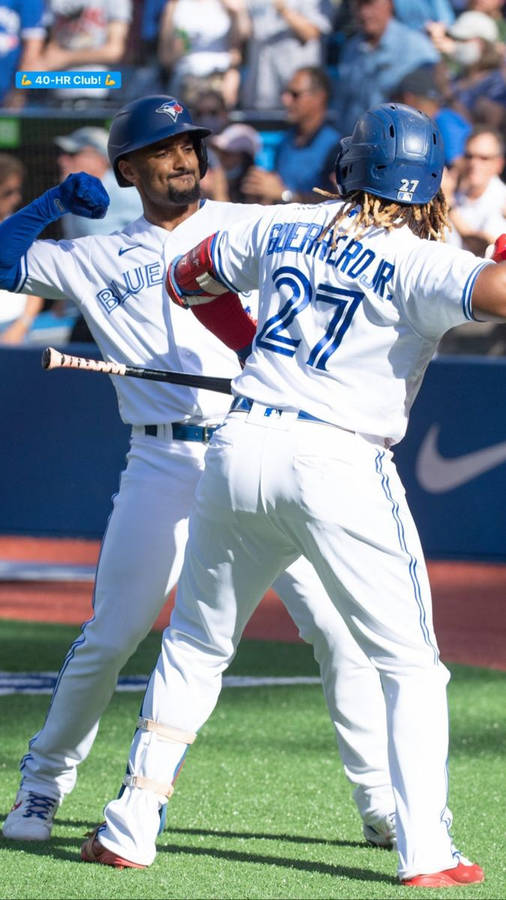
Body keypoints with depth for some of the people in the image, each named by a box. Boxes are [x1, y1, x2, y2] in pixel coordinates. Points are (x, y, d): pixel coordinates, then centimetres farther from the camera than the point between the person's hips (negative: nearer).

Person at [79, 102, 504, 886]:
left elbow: (187, 280, 27)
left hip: (239, 447, 5)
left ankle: (131, 829, 17)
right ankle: (426, 852, -4)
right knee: (411, 665, 6)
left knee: (194, 644, 20)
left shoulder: (283, 229, 12)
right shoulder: (416, 263, -6)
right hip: (339, 466, -5)